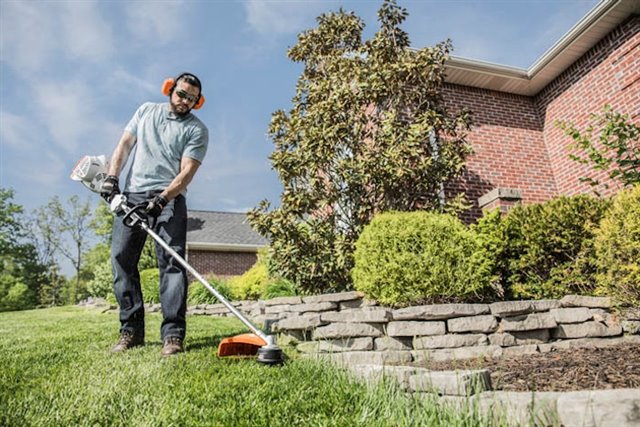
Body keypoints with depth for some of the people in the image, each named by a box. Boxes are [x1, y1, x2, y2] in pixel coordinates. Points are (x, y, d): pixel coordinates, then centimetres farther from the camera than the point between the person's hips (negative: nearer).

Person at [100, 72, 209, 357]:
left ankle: (173, 335, -15)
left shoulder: (197, 130, 3)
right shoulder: (147, 110, 19)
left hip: (169, 199, -4)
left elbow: (187, 172, -8)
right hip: (131, 195, 5)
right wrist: (112, 177, -1)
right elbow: (125, 144, 15)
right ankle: (131, 331, 5)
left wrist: (162, 199, -22)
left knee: (171, 261, -15)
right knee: (121, 258, -2)